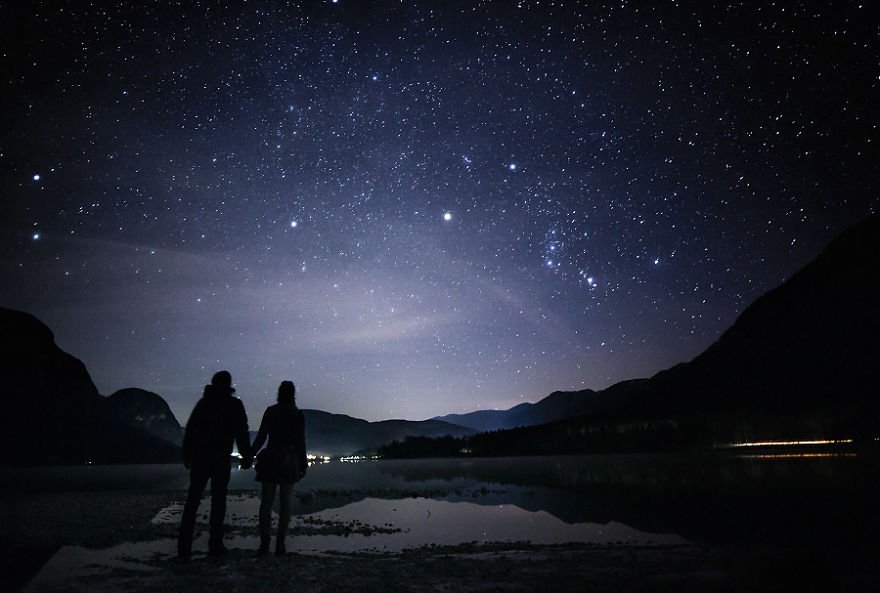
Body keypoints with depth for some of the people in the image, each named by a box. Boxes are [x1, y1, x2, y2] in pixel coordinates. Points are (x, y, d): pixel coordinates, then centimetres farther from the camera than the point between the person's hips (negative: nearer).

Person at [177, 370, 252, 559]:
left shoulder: (203, 402, 9)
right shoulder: (234, 404, -1)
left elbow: (190, 429, 8)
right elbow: (242, 432, -6)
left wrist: (187, 455, 11)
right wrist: (246, 456, -1)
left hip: (199, 457, 3)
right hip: (221, 459, -3)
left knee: (192, 500, 5)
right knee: (218, 500, 5)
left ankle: (184, 547, 2)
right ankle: (215, 545, 5)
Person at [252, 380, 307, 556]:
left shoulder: (270, 411, 2)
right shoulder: (298, 415, -2)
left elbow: (261, 436, 1)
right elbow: (300, 442, -3)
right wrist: (303, 464, 3)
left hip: (270, 460, 1)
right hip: (289, 462, -1)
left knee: (266, 502, 5)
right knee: (285, 503, 5)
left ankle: (264, 543, -3)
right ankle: (280, 544, 2)